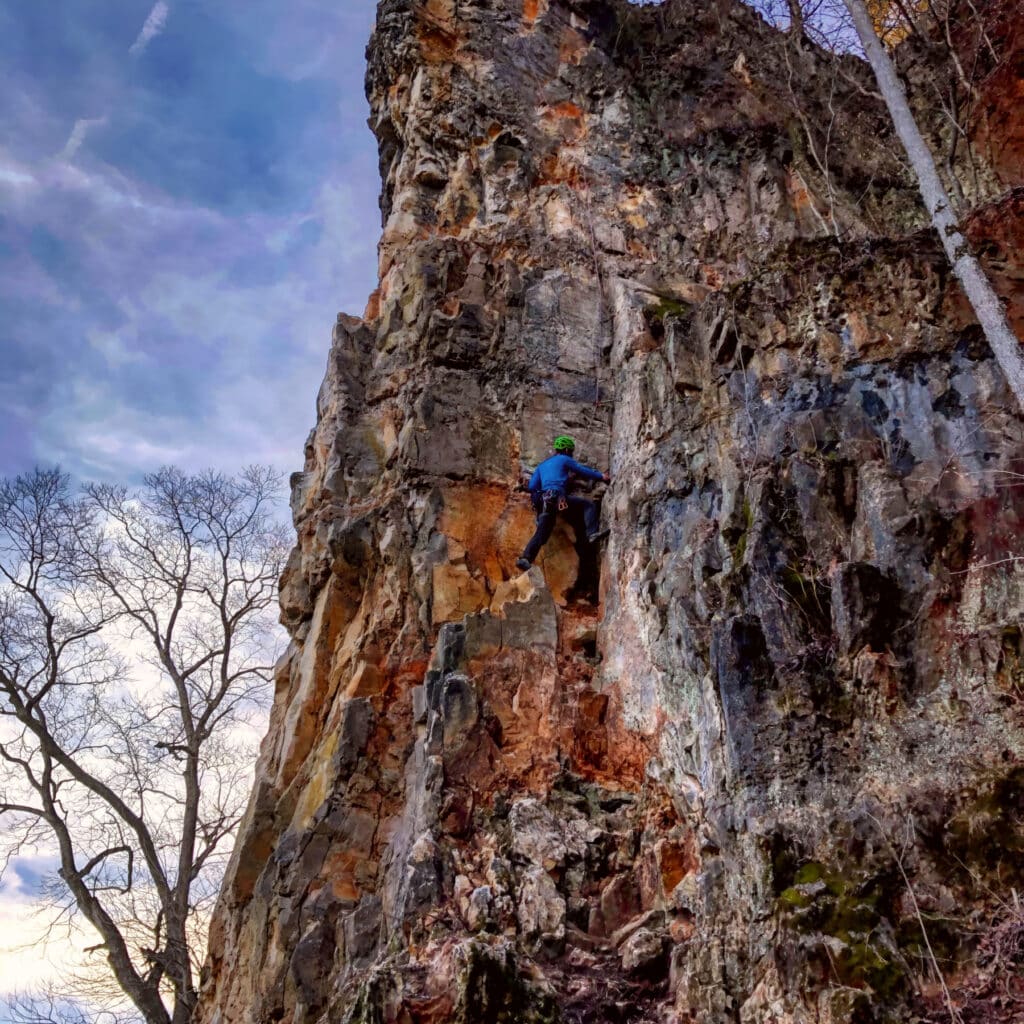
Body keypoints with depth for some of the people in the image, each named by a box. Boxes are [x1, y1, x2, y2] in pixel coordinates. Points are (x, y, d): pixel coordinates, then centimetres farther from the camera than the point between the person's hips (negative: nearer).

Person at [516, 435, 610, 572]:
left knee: (541, 533, 4)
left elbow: (532, 486, 21)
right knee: (589, 505, -4)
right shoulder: (564, 459, 12)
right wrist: (601, 476, 24)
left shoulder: (543, 465, 29)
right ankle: (592, 533, -24)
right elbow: (583, 471, 13)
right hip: (558, 497, -6)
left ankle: (524, 559, -9)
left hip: (544, 500, 6)